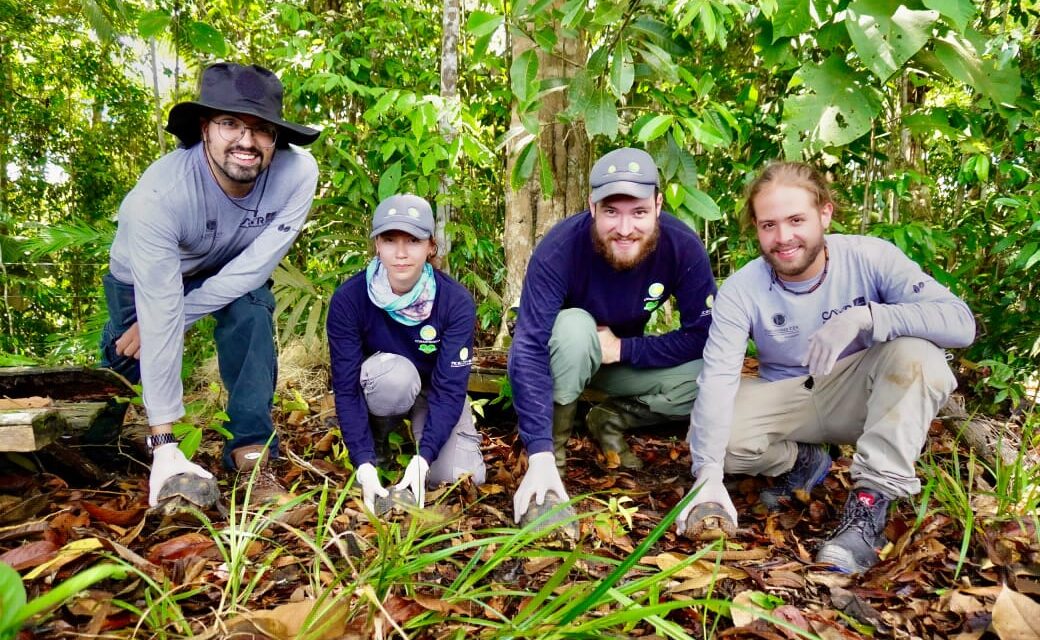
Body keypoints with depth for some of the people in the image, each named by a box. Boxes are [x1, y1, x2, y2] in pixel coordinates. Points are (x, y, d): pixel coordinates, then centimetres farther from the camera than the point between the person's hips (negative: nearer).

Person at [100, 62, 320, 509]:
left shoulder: (297, 173, -35)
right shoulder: (159, 195, -39)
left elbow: (255, 266, -25)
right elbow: (160, 318, -39)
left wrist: (181, 315, -25)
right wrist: (164, 445, -37)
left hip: (233, 270, 1)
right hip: (144, 277, 0)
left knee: (252, 312, -28)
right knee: (123, 365, 5)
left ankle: (252, 455, -18)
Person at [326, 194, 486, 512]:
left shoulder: (456, 301, -26)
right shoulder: (348, 299, -25)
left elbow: (449, 387, -27)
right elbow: (346, 387, -25)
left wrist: (422, 458, -37)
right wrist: (363, 464, -35)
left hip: (434, 391, 1)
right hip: (380, 387, -1)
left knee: (455, 476, -20)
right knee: (394, 373, -36)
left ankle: (417, 427, 12)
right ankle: (377, 441, -5)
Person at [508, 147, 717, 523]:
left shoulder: (683, 247, -25)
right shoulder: (559, 250, -33)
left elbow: (704, 336, -20)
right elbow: (529, 349, -39)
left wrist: (622, 348, -28)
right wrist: (539, 456, -47)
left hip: (627, 358, 3)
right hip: (566, 351, -3)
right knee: (576, 327, -37)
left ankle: (609, 420, 1)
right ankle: (554, 443, -15)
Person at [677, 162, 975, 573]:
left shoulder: (870, 258, -18)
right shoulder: (740, 290, -17)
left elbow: (961, 322, -27)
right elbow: (718, 380, -28)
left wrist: (864, 316, -43)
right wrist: (708, 476, -40)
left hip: (860, 397, -1)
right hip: (786, 399, 1)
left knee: (916, 352, -31)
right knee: (704, 435, -24)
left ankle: (871, 501, -25)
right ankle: (802, 462, 7)